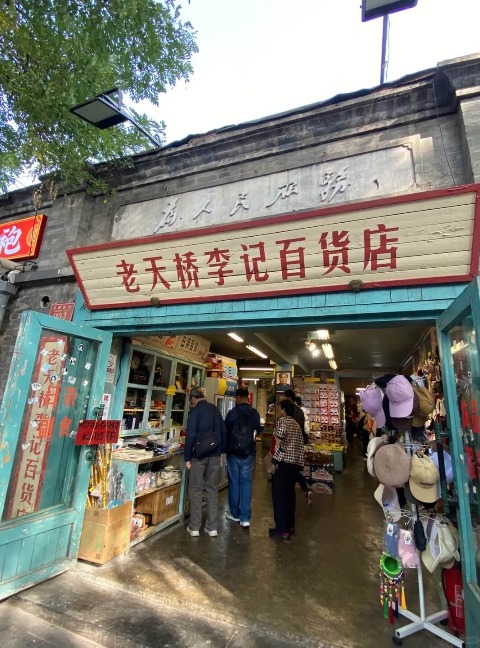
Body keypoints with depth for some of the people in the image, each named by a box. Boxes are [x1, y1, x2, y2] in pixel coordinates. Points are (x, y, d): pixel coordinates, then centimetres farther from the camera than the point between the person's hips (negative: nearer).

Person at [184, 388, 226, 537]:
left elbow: (190, 435, -15)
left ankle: (194, 527, 14)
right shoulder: (215, 409, 7)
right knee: (212, 489, 11)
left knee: (195, 489, 8)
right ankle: (212, 527, 17)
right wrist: (221, 450, 15)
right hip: (215, 454, 5)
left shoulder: (195, 411, -10)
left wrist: (187, 457, -9)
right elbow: (223, 431, 10)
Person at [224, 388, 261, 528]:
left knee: (234, 482, 11)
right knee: (246, 482, 7)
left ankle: (235, 513, 23)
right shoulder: (255, 413, -2)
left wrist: (226, 448, 14)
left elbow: (225, 431, -3)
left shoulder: (232, 413, -12)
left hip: (233, 452, -2)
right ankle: (245, 518, 7)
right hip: (249, 452, 2)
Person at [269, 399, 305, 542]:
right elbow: (299, 443, 14)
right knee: (289, 493, 19)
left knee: (278, 494, 2)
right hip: (296, 462, 8)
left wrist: (275, 460, -12)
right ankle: (290, 525, 29)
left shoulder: (282, 421, -6)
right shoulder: (296, 424, 16)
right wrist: (297, 458, 15)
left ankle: (282, 530, 5)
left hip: (283, 461, -8)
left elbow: (279, 441, -17)